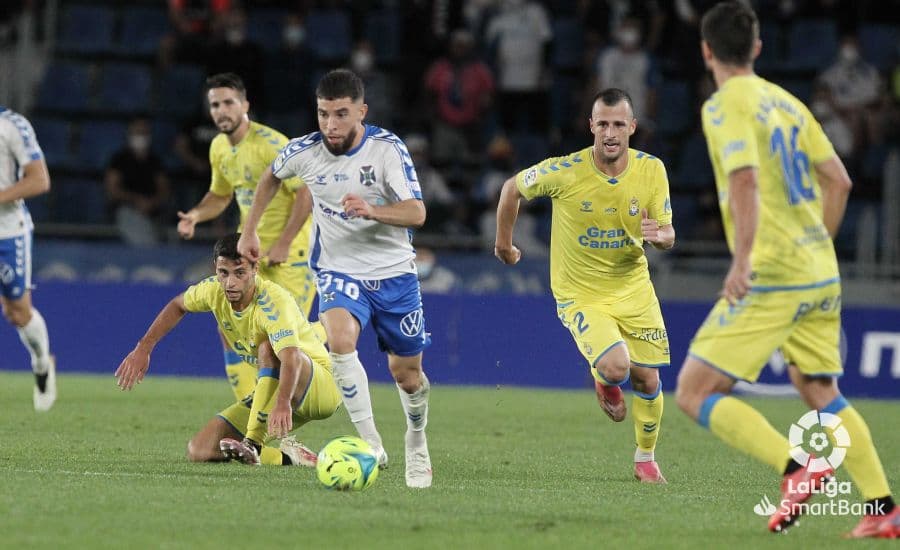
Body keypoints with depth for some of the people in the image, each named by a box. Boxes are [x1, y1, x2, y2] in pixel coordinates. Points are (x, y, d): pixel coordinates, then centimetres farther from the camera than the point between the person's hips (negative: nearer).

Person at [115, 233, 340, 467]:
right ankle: (288, 457, -10)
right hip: (272, 390, 7)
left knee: (269, 349, -38)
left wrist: (283, 403, -64)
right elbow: (178, 306, 15)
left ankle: (253, 445, -36)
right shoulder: (215, 290, -9)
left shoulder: (273, 301, -29)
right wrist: (143, 349, 7)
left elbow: (290, 358, -47)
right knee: (199, 450, -8)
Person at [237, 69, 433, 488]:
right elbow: (271, 178, 16)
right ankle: (369, 442, -26)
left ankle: (416, 443, 37)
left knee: (406, 372, 6)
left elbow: (417, 213, -24)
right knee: (340, 339, -31)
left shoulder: (387, 149, -16)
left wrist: (372, 211, -41)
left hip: (393, 272, 0)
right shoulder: (304, 151, -8)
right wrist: (249, 232, 15)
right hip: (339, 271, 1)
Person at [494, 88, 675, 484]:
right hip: (580, 294, -3)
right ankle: (604, 383, 16)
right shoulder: (564, 172, -20)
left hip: (633, 286, 3)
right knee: (616, 367, -24)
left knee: (647, 380, 4)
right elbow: (512, 188, -1)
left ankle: (645, 459, 30)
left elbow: (668, 236, -4)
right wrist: (503, 243, 8)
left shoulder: (651, 170, -11)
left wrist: (660, 235, -28)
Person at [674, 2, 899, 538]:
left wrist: (743, 258, -29)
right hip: (821, 274, 8)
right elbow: (838, 181, 16)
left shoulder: (726, 105, -8)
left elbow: (745, 179, -23)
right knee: (820, 391, 20)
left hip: (771, 276, -8)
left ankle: (799, 469, -18)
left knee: (695, 393, -5)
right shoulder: (787, 102, 15)